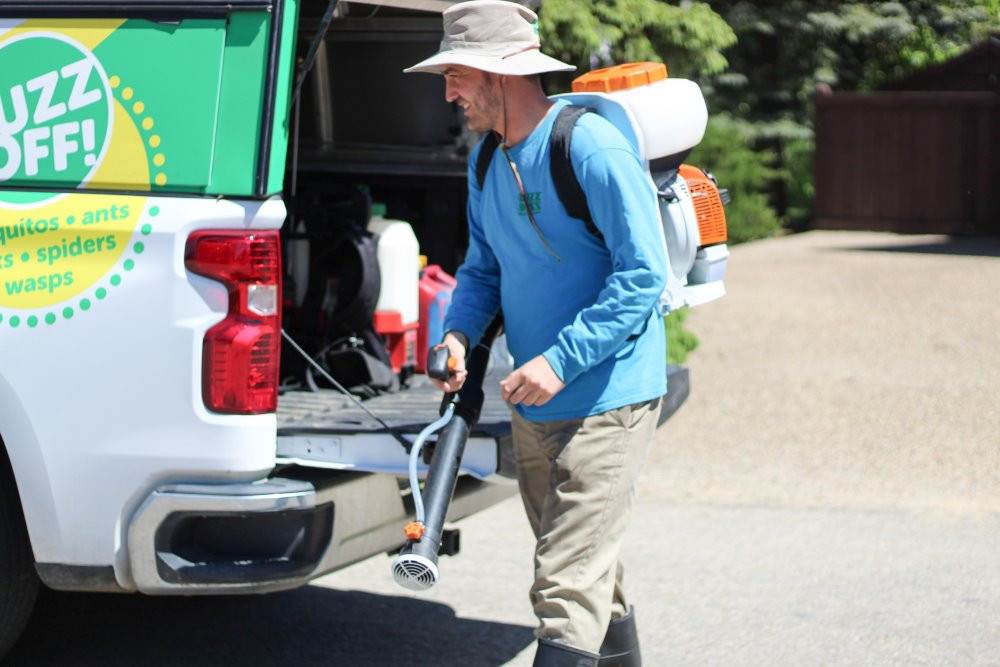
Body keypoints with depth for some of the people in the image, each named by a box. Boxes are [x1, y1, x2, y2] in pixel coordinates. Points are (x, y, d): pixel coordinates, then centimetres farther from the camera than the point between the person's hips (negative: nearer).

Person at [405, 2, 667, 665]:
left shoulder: (592, 146, -18)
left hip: (605, 401, -8)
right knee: (588, 568, 21)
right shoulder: (487, 161, 9)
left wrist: (561, 361, -25)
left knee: (568, 586, -12)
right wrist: (459, 334, -4)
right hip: (535, 406, 8)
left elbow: (642, 275, -20)